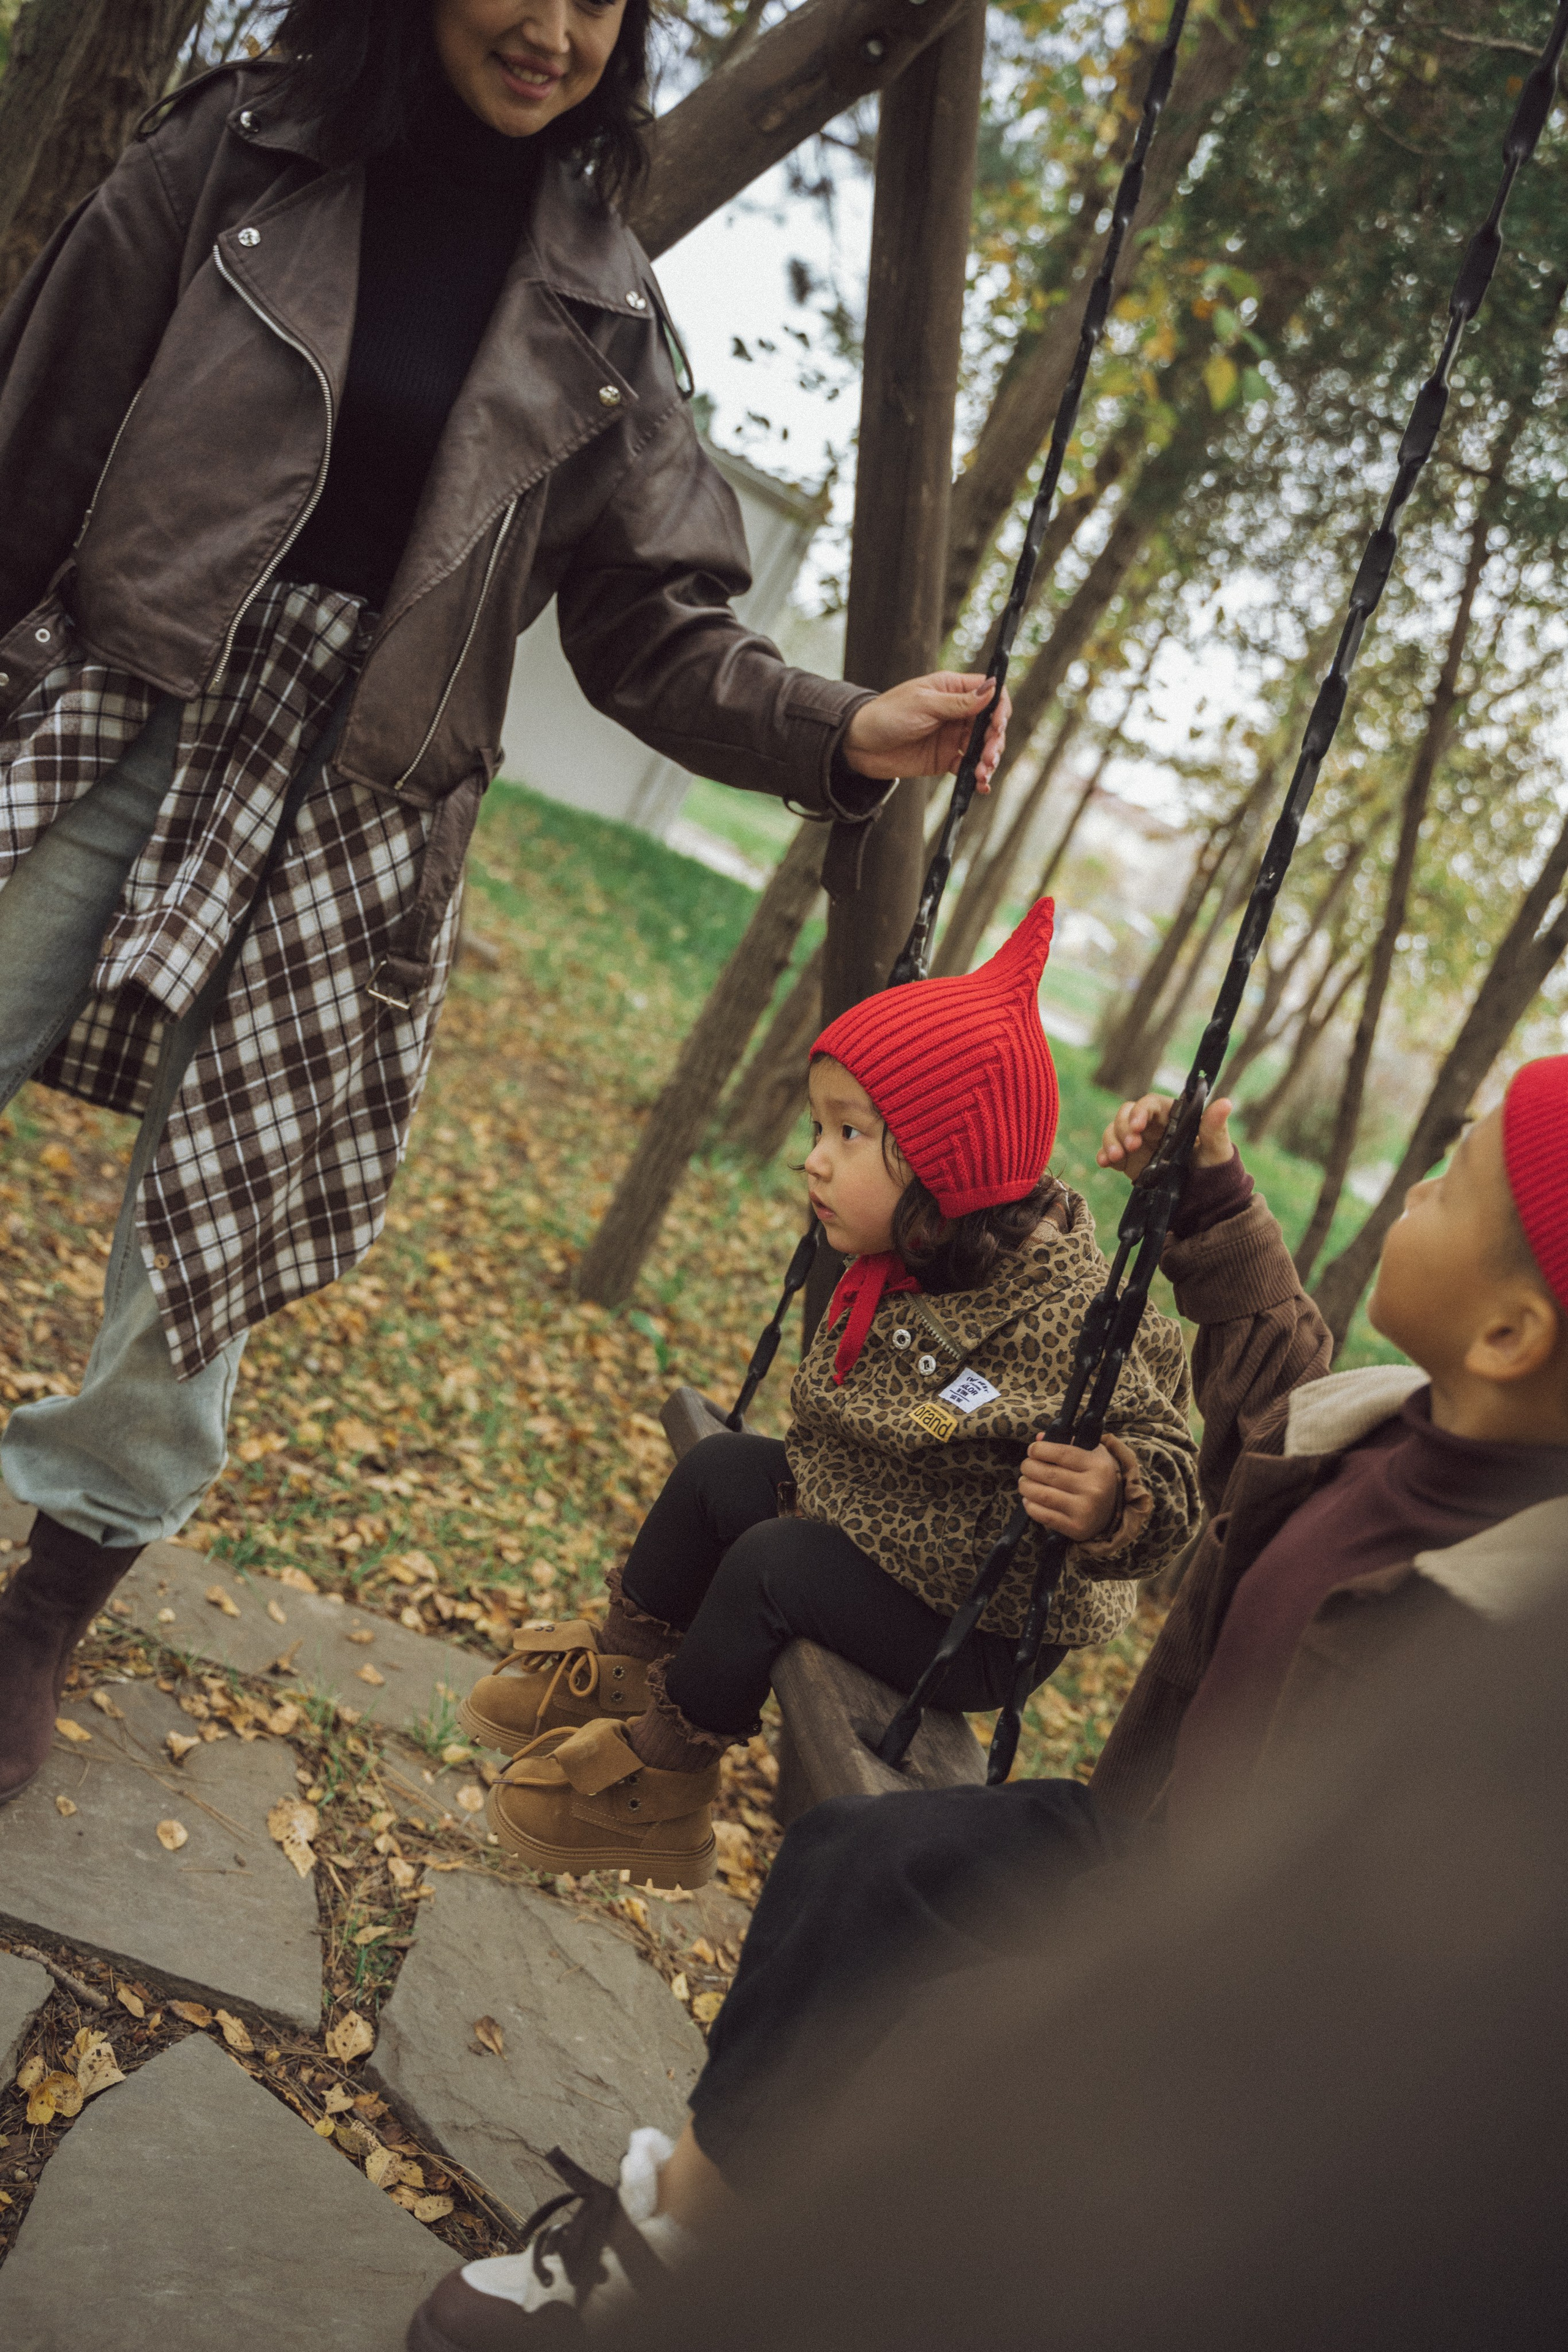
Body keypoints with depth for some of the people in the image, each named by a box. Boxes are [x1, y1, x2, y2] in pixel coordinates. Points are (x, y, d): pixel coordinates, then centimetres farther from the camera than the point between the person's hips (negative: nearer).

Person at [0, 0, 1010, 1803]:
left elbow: (653, 628, 5)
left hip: (351, 807, 0)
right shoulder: (239, 152, 4)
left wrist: (844, 732, -12)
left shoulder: (597, 317, 7)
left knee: (220, 1214, 2)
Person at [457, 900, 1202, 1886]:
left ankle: (661, 1781, 1)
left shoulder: (1067, 1316, -32)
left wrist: (1112, 1501, -49)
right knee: (724, 1469, 8)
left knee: (775, 1563, -21)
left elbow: (1170, 1465, -32)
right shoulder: (902, 1266, -4)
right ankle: (620, 1676, 24)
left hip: (983, 1628, -9)